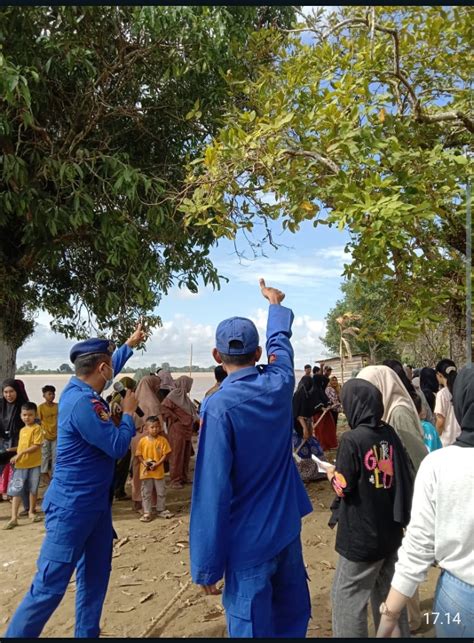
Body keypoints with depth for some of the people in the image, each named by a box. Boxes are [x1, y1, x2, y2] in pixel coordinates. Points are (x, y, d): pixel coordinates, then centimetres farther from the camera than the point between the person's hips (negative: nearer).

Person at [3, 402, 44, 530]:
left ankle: (32, 511, 27)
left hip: (34, 464, -5)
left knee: (33, 489, 9)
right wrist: (16, 457, 6)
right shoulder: (22, 430, 12)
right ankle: (14, 518, 1)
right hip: (20, 464, 5)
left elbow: (36, 446, -17)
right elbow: (21, 446, 19)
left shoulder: (37, 428, -10)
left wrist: (21, 453, -21)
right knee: (16, 491, -1)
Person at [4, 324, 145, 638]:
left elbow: (109, 367, 25)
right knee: (50, 586, -1)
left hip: (96, 503, 10)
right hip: (72, 507, -10)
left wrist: (130, 344, 32)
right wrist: (129, 412, -7)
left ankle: (87, 634, 31)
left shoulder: (80, 390, 4)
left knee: (95, 578, 18)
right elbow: (118, 447, -22)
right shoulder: (82, 403, -26)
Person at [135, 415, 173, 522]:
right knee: (146, 493, 7)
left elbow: (165, 454, -6)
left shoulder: (162, 440, -7)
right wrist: (144, 463, -16)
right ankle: (147, 513, 18)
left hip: (158, 471, 0)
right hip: (146, 471, 0)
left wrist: (157, 464, -18)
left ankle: (161, 510, 28)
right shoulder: (143, 441, -5)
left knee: (161, 492, 12)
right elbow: (139, 455, 1)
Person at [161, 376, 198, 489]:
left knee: (186, 455, 14)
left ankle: (184, 477, 25)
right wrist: (175, 419, -16)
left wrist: (195, 419, 8)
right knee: (177, 455, -3)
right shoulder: (173, 395, -12)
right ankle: (174, 480, 5)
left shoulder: (185, 396, 13)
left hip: (187, 430, 9)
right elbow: (164, 408, -20)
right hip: (177, 430, -8)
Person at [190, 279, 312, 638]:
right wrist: (276, 304, 35)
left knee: (253, 628, 10)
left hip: (249, 542, -6)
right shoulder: (279, 384, -6)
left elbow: (213, 491, -23)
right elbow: (280, 342, 16)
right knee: (293, 618, 23)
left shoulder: (219, 407, -22)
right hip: (287, 529, 6)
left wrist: (207, 565, -14)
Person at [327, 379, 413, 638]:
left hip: (362, 534, -7)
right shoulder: (390, 434, -2)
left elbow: (343, 488, -17)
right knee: (387, 593, 22)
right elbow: (405, 478, 4)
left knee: (346, 596, 8)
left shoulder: (352, 439, -20)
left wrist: (332, 474, 3)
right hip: (390, 530, 7)